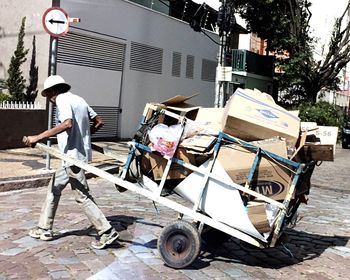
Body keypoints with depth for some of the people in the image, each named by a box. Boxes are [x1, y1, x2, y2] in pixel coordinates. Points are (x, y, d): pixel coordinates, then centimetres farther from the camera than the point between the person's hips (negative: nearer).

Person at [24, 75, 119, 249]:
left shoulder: (62, 100, -11)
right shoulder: (78, 100, 15)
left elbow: (67, 124, -29)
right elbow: (99, 122, 17)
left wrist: (38, 137, -28)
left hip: (73, 156, -10)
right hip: (76, 154, 10)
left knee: (82, 196, -4)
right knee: (54, 189, 17)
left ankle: (107, 232, -1)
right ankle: (44, 228, 26)